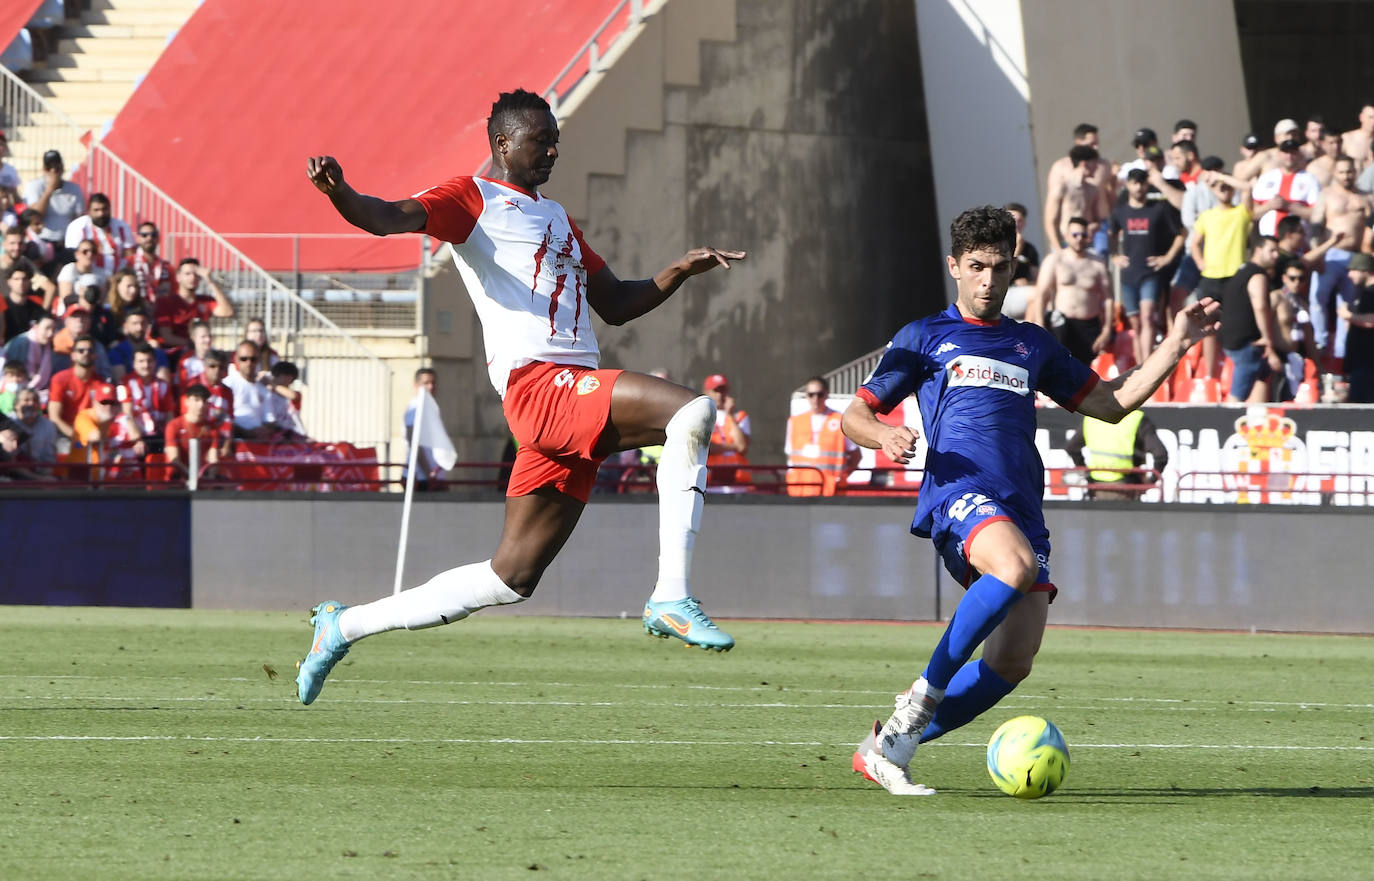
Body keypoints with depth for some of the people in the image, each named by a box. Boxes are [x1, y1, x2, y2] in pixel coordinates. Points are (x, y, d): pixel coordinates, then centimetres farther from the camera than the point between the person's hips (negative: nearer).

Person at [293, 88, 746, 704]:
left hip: (577, 393, 9)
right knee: (691, 412, -26)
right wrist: (338, 193, -36)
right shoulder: (474, 199, 3)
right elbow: (392, 218, -15)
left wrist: (683, 269, 19)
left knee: (513, 576, 7)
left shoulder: (554, 217, 30)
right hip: (537, 382, -9)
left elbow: (616, 305, 35)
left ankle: (344, 627, 19)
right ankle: (671, 597, -23)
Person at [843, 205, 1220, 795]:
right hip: (959, 491, -5)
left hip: (1023, 508, 5)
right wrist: (885, 436, -10)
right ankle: (925, 694, -25)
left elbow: (1113, 402, 30)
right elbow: (856, 415, 14)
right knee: (1016, 567, -38)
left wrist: (1175, 345, 20)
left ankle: (886, 746, 2)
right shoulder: (924, 337, 16)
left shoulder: (1033, 344, 28)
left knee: (1012, 664, -11)